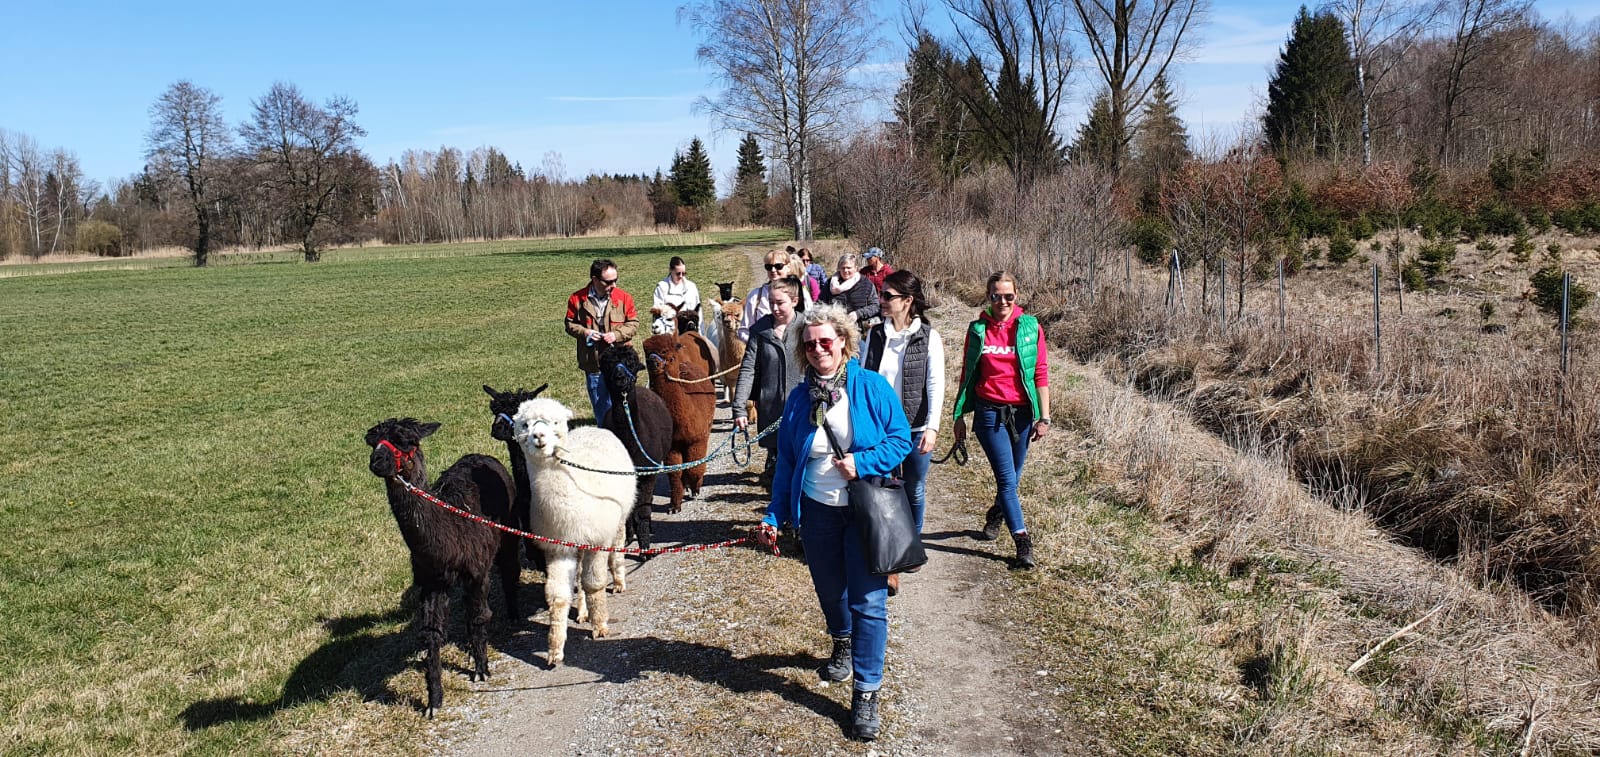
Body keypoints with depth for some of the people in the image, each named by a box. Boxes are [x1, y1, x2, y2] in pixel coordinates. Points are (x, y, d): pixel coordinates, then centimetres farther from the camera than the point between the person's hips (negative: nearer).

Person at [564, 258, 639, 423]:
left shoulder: (624, 298, -4)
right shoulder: (577, 299, -4)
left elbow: (633, 323, 2)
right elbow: (570, 324, 7)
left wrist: (617, 334, -15)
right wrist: (584, 331, -13)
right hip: (592, 364, 1)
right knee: (600, 407, 13)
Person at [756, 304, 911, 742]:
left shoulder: (871, 386, -10)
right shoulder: (798, 399, 1)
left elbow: (901, 437, -8)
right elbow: (786, 462, 6)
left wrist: (862, 463, -22)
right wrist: (774, 516, 1)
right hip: (817, 512, 4)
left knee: (868, 601, -5)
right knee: (830, 590, 20)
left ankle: (866, 693, 5)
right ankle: (842, 644, 51)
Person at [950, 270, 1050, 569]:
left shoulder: (1030, 327, -1)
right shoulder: (977, 329, 2)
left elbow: (1041, 374, 0)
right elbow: (967, 375, 8)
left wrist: (1044, 416, -3)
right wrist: (959, 415, 7)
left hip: (1022, 412, 1)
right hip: (989, 412, -1)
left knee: (1011, 476, 13)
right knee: (1007, 478, -7)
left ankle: (996, 514, 42)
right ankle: (1022, 539, -4)